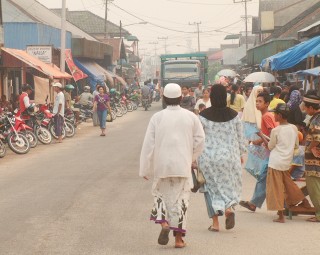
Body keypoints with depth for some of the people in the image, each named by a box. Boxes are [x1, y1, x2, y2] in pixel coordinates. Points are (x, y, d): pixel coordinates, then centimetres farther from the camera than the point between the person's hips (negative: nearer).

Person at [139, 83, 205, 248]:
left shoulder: (157, 117, -4)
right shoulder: (190, 117, -1)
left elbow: (148, 144, -4)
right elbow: (200, 139, 3)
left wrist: (145, 169, 2)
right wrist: (193, 157, 20)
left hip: (162, 165, 0)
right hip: (183, 165, 0)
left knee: (161, 193, 18)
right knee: (180, 198, 7)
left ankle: (164, 223, -5)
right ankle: (179, 237, 7)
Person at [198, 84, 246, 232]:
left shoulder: (203, 116, -9)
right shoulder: (234, 115, -3)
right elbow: (240, 137, 4)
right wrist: (241, 154, 17)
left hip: (209, 156, -1)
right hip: (230, 156, 1)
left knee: (212, 187, 9)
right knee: (230, 185, 17)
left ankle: (215, 223, 6)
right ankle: (229, 208, -10)